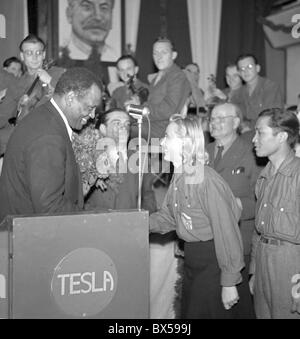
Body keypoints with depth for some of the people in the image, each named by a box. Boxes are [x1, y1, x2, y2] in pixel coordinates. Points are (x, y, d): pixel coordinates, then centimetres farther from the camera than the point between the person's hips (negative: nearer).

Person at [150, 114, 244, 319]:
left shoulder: (208, 181, -23)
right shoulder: (179, 177, 3)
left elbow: (227, 233, -21)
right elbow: (168, 217, 10)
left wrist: (229, 283, -18)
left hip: (212, 261, -8)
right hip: (191, 258, 8)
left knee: (203, 313, 4)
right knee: (188, 313, 20)